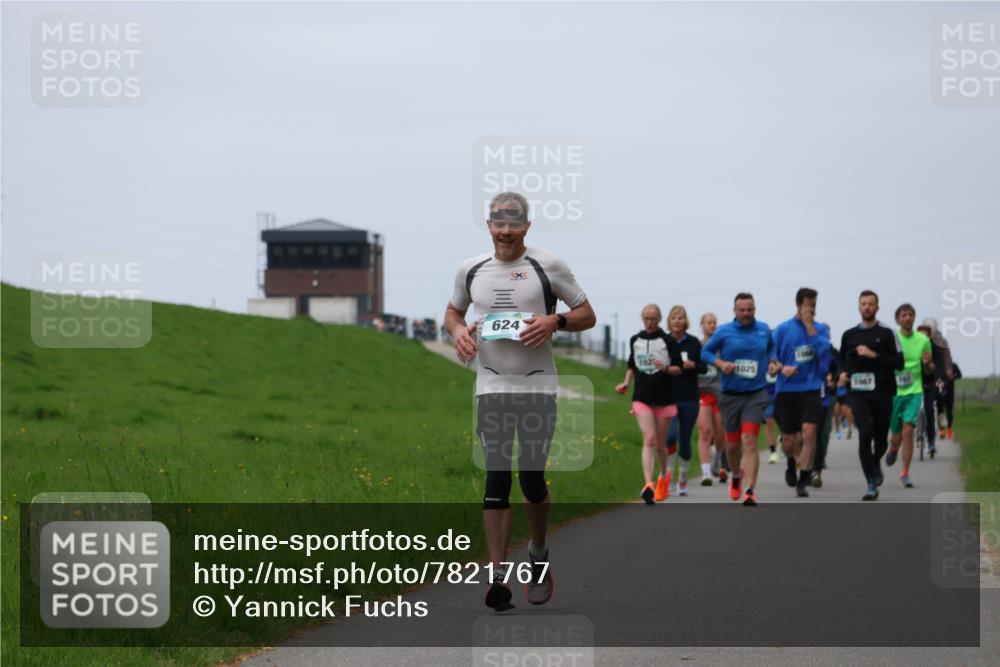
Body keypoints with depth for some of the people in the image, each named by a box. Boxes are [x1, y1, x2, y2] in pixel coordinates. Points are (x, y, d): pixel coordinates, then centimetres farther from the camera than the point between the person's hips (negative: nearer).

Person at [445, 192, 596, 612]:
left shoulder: (548, 266, 0)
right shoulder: (470, 270, 9)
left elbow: (587, 316, 4)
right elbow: (452, 311, 25)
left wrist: (555, 321, -15)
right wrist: (458, 329, 2)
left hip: (538, 384, -2)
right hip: (491, 385, 2)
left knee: (532, 478, -1)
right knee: (496, 477, -7)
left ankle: (538, 553, 27)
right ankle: (498, 577, -9)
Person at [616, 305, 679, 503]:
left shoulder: (668, 341, -2)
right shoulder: (635, 340, 8)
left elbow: (679, 368, -2)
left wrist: (665, 368, -22)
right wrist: (626, 383, 6)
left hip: (664, 399, -1)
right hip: (642, 398, 1)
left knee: (660, 444, 10)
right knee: (649, 439, -15)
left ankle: (664, 475, 39)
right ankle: (648, 485, -24)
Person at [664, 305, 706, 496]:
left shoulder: (694, 343, 2)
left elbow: (704, 366, 4)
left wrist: (691, 365, -15)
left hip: (689, 398, 1)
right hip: (668, 397, -1)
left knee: (685, 439, 7)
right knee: (670, 435, -20)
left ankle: (683, 476, 24)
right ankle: (669, 472, -3)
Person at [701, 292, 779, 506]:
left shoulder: (764, 330, 5)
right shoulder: (724, 332, -1)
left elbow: (771, 348, 23)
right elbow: (706, 352, 6)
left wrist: (772, 362, 3)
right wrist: (720, 363, -11)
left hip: (756, 394, -1)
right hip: (731, 395, 1)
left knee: (750, 442, -14)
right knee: (732, 443, 10)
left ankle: (750, 491, -16)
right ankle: (736, 476, 41)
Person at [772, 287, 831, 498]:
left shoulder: (821, 328, 5)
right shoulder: (783, 329, 3)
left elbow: (823, 350, -12)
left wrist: (809, 325, -14)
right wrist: (782, 368, -13)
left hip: (811, 388, 0)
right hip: (787, 390, 0)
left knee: (809, 431, -19)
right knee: (789, 441, 4)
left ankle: (802, 482, -10)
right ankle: (792, 462, 40)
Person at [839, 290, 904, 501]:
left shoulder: (887, 334, 2)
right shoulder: (849, 335, 12)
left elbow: (899, 363, -4)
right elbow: (842, 360, 25)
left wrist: (874, 355, -13)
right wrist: (842, 373, 4)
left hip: (882, 393, -1)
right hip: (858, 392, 1)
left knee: (881, 438, 8)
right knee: (865, 434, -17)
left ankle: (875, 463, 43)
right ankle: (872, 484, -13)